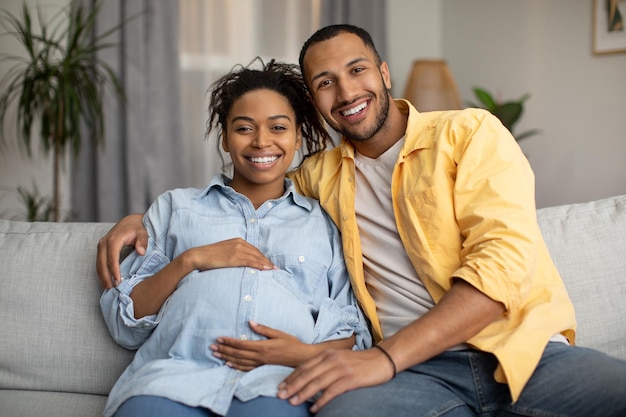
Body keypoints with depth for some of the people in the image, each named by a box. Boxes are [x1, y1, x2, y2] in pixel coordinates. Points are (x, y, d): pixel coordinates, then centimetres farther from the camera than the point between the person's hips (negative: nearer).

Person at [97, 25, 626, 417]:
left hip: (523, 351, -2)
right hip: (421, 369, 2)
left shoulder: (468, 133, 5)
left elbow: (504, 258, -8)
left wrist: (385, 358, -17)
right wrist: (144, 217, 17)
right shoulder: (321, 174, 19)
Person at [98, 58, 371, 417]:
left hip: (279, 380, 0)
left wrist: (309, 353, -8)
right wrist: (190, 260, 0)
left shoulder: (326, 222, 22)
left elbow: (354, 332, 14)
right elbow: (123, 323, 16)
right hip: (175, 370, 0)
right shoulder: (176, 206, 24)